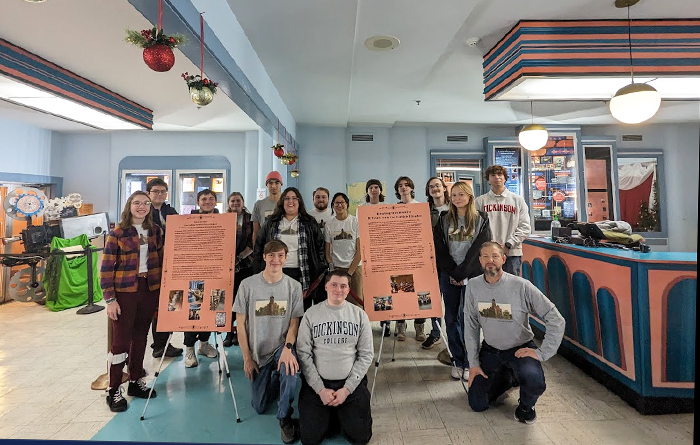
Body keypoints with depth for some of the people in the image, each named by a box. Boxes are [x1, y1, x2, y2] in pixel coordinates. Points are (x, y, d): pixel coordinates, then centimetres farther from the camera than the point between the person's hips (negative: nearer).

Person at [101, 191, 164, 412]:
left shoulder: (155, 231, 7)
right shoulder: (117, 233, -7)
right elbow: (106, 269, -7)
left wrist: (162, 291, 9)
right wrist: (110, 299, -11)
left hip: (149, 289, 4)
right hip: (125, 292, -4)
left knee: (141, 336, 14)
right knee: (121, 340, 2)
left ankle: (135, 381, 29)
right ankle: (114, 391, 17)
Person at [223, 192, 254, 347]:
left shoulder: (250, 219, 6)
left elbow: (253, 243, 1)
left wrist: (240, 257, -9)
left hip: (245, 264, -1)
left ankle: (239, 332, 14)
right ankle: (229, 333, 10)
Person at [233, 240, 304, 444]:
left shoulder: (293, 286, -9)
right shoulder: (248, 284, -11)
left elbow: (294, 323, -7)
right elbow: (240, 323, -5)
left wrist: (287, 348, -25)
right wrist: (247, 358, -6)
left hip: (282, 346, -1)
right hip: (258, 351, 1)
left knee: (291, 370, -34)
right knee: (259, 407, 8)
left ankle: (285, 418, -7)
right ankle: (275, 379, 41)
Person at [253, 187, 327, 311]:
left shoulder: (310, 223, 8)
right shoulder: (271, 224, 12)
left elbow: (321, 247, 7)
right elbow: (258, 247, 15)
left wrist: (319, 271, 0)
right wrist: (259, 271, 7)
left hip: (302, 274, -1)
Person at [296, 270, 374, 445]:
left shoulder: (359, 315, -1)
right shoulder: (311, 314, -3)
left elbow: (366, 355, -1)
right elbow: (303, 354, -4)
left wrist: (347, 388, -8)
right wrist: (320, 389, -10)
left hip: (352, 383, 1)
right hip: (317, 383, 0)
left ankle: (340, 414, 25)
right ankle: (329, 414, 26)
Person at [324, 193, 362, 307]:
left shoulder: (356, 222, 0)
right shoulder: (329, 225, 7)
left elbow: (360, 250, -2)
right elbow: (327, 252, 9)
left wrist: (349, 272, -6)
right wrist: (332, 268, -7)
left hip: (355, 267, -1)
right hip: (336, 268, 2)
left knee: (356, 302, -4)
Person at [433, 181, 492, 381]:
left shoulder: (481, 220, 3)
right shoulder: (444, 219, 8)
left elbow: (479, 249, -6)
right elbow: (439, 249, 3)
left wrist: (461, 273, -11)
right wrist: (452, 272, -6)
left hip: (472, 275, -2)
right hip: (449, 275, 3)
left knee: (466, 318, -4)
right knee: (451, 318, 6)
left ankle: (470, 362, 10)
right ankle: (457, 361, 18)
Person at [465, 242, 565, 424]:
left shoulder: (521, 286, -21)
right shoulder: (473, 286, -10)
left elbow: (556, 320, -17)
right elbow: (471, 327, -2)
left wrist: (541, 353, -21)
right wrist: (473, 363, -3)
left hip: (520, 348, -3)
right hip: (490, 349, 3)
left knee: (534, 383, -34)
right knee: (477, 404, 1)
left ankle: (526, 405, 5)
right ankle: (507, 378, 31)